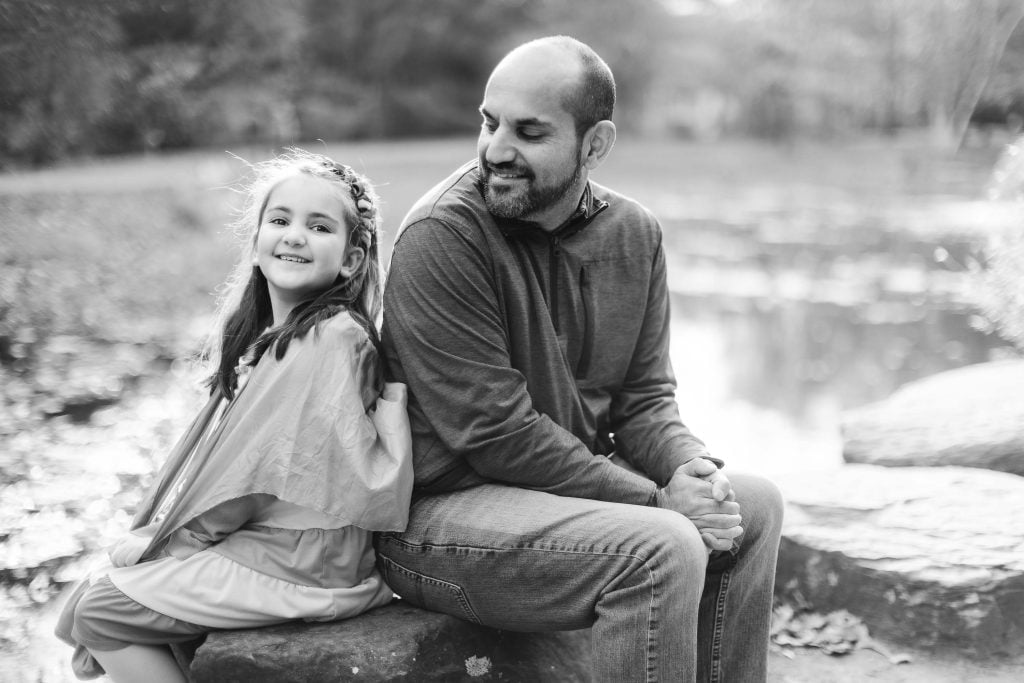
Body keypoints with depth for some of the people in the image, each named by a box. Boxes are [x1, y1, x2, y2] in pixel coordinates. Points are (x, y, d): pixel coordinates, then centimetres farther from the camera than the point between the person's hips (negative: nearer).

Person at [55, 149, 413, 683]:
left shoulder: (331, 338, -20)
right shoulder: (276, 333, 10)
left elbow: (256, 464, -20)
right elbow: (227, 450, 11)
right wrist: (155, 532, 4)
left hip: (297, 562, -8)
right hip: (267, 536, 8)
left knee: (98, 613, -3)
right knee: (101, 584, 14)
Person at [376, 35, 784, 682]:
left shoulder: (633, 233, 4)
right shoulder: (440, 238, -18)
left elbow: (643, 397, 8)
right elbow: (496, 433, -21)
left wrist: (690, 466, -15)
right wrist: (654, 499, -20)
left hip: (571, 483, 8)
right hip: (441, 508, -7)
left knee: (754, 505, 6)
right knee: (663, 547, -26)